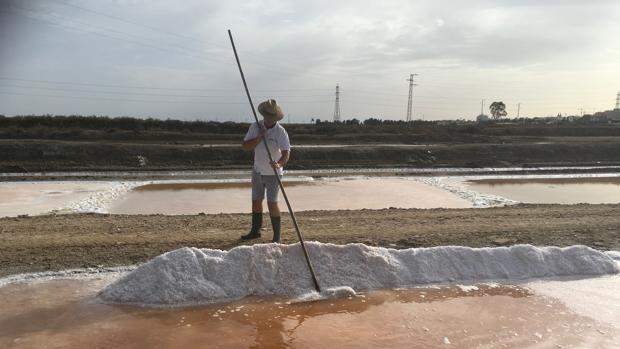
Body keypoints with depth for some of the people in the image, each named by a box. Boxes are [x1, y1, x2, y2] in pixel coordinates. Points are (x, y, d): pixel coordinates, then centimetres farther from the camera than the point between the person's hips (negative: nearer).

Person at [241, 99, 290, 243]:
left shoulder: (281, 132, -18)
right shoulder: (255, 127, -4)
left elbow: (286, 153, -29)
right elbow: (245, 146, -8)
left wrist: (279, 164, -49)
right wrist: (258, 138, -24)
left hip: (273, 173, -5)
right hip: (258, 171, 5)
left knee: (272, 203, -8)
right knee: (256, 200, 15)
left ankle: (277, 236, 3)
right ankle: (255, 231, 31)